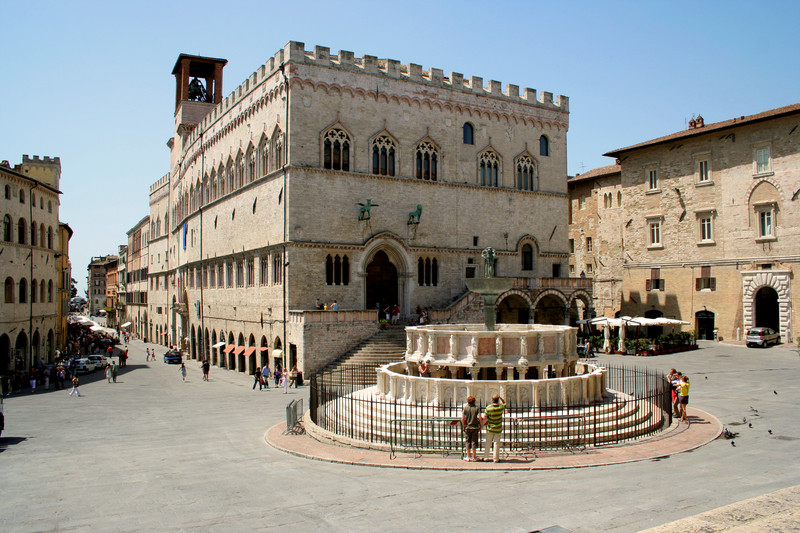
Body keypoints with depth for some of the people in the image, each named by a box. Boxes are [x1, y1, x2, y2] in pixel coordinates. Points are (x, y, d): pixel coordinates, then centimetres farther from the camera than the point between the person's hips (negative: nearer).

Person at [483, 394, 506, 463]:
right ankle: (496, 459, 11)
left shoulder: (488, 408, -13)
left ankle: (486, 458, 18)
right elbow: (504, 402, 10)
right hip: (498, 429, 0)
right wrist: (500, 397, 0)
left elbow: (485, 417, -8)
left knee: (488, 443, 11)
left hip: (490, 429, 0)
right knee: (496, 443, 6)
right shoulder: (501, 407, -11)